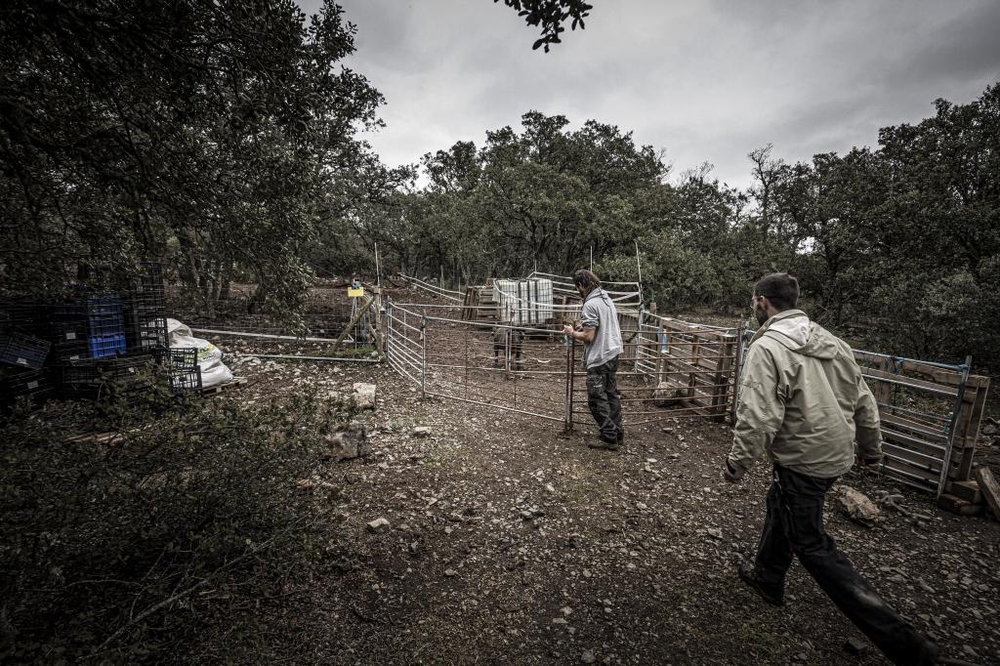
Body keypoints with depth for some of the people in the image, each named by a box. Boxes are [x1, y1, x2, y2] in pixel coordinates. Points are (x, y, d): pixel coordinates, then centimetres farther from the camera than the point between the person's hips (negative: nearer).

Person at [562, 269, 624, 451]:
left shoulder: (591, 305, -19)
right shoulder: (606, 298, 10)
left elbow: (588, 337, -21)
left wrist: (572, 333, -5)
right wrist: (585, 326, 14)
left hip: (599, 359, -9)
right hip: (612, 354, 9)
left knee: (597, 399, 0)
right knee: (611, 395, 17)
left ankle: (609, 438, 7)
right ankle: (617, 433, 26)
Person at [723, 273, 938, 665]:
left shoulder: (766, 347, -22)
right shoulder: (830, 341, 5)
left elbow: (758, 418, -27)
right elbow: (863, 400, 12)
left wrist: (736, 464, -15)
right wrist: (871, 447, 25)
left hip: (802, 462, -9)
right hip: (838, 454, 9)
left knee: (812, 546, 7)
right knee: (779, 505, 26)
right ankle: (767, 578, 43)